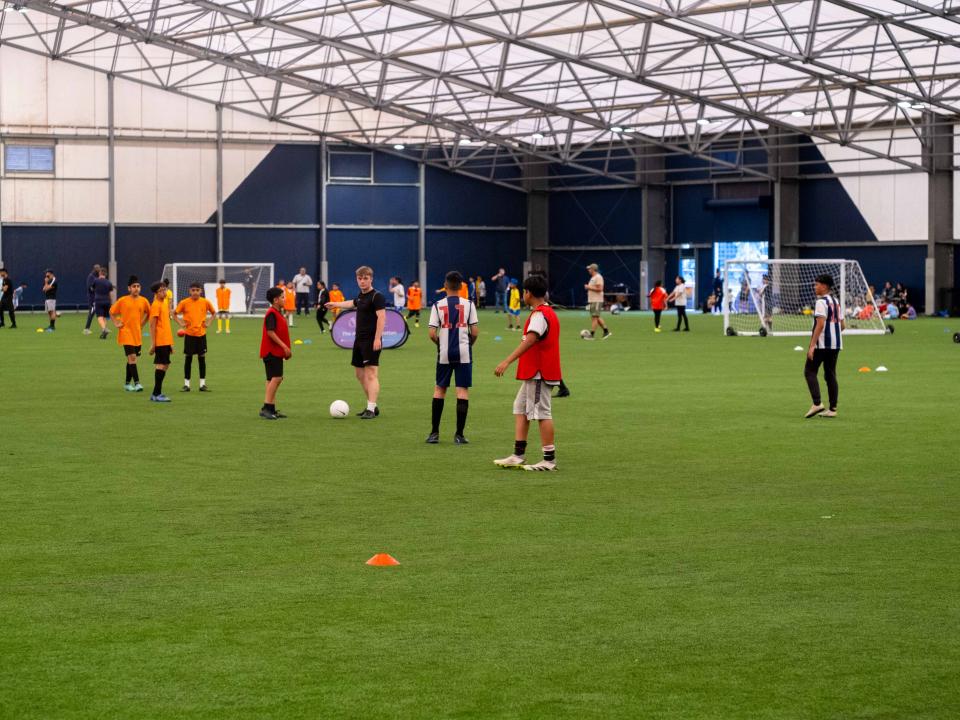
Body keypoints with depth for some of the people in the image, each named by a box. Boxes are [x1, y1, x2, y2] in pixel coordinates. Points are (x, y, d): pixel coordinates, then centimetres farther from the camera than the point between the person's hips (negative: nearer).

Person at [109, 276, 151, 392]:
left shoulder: (143, 301, 2)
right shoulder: (122, 301, -6)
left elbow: (148, 313, 19)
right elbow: (112, 312, 6)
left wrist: (142, 324, 10)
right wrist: (116, 324, -4)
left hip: (137, 334, 4)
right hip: (126, 333, -4)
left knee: (131, 359, 13)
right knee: (132, 357, -14)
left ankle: (127, 383, 25)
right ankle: (136, 383, -17)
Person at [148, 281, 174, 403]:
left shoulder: (164, 304, 16)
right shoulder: (156, 305, -11)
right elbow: (152, 325, -14)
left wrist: (170, 343, 21)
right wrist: (152, 344, -18)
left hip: (166, 341, 9)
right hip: (160, 341, -9)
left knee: (164, 365, 10)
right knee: (161, 365, -9)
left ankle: (156, 393, 16)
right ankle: (156, 394, -6)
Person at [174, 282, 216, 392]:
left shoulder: (205, 302, -1)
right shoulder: (184, 302, -5)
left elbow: (213, 313, 14)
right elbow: (175, 313, 6)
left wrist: (208, 322, 1)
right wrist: (180, 323, -5)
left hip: (201, 334, 1)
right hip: (189, 334, -1)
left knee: (202, 358, 4)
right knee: (188, 358, 2)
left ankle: (202, 384, 11)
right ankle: (186, 384, 9)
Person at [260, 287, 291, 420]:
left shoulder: (277, 313, 16)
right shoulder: (271, 314, -14)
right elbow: (270, 332, -22)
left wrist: (286, 349, 18)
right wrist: (284, 346, -22)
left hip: (277, 352, 10)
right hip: (271, 352, -10)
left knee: (276, 379, 11)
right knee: (275, 378, -15)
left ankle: (272, 409, 14)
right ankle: (266, 408, -15)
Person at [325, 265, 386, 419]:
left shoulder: (376, 297, -12)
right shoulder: (361, 296, 15)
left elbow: (381, 316, -21)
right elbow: (353, 304, 38)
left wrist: (377, 339, -28)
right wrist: (335, 304, 53)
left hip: (371, 341, -10)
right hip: (359, 340, 10)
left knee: (371, 374, -14)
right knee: (360, 374, 14)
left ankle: (371, 409, -19)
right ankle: (372, 406, 23)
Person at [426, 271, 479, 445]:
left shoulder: (438, 305, -2)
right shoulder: (468, 305, -2)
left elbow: (432, 334, -6)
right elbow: (474, 332, -4)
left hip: (444, 353, 1)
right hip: (463, 353, -1)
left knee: (439, 389, 13)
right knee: (463, 390, 2)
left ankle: (434, 433, 13)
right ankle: (459, 435, 0)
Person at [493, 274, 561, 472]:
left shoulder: (539, 314, -17)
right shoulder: (548, 312, 16)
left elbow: (530, 340, -31)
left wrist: (507, 361, -37)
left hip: (538, 373, -11)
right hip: (533, 373, 11)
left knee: (542, 414, -6)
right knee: (520, 409, 13)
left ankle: (549, 460, -3)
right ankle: (518, 456, 14)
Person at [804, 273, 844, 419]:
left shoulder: (821, 302, -12)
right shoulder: (835, 302, 14)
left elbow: (820, 324, -20)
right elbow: (842, 325, 16)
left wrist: (812, 345, -21)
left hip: (822, 344, -8)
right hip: (836, 344, 8)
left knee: (810, 371, -1)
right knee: (830, 374, 11)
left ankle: (817, 403, -15)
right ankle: (832, 408, 9)